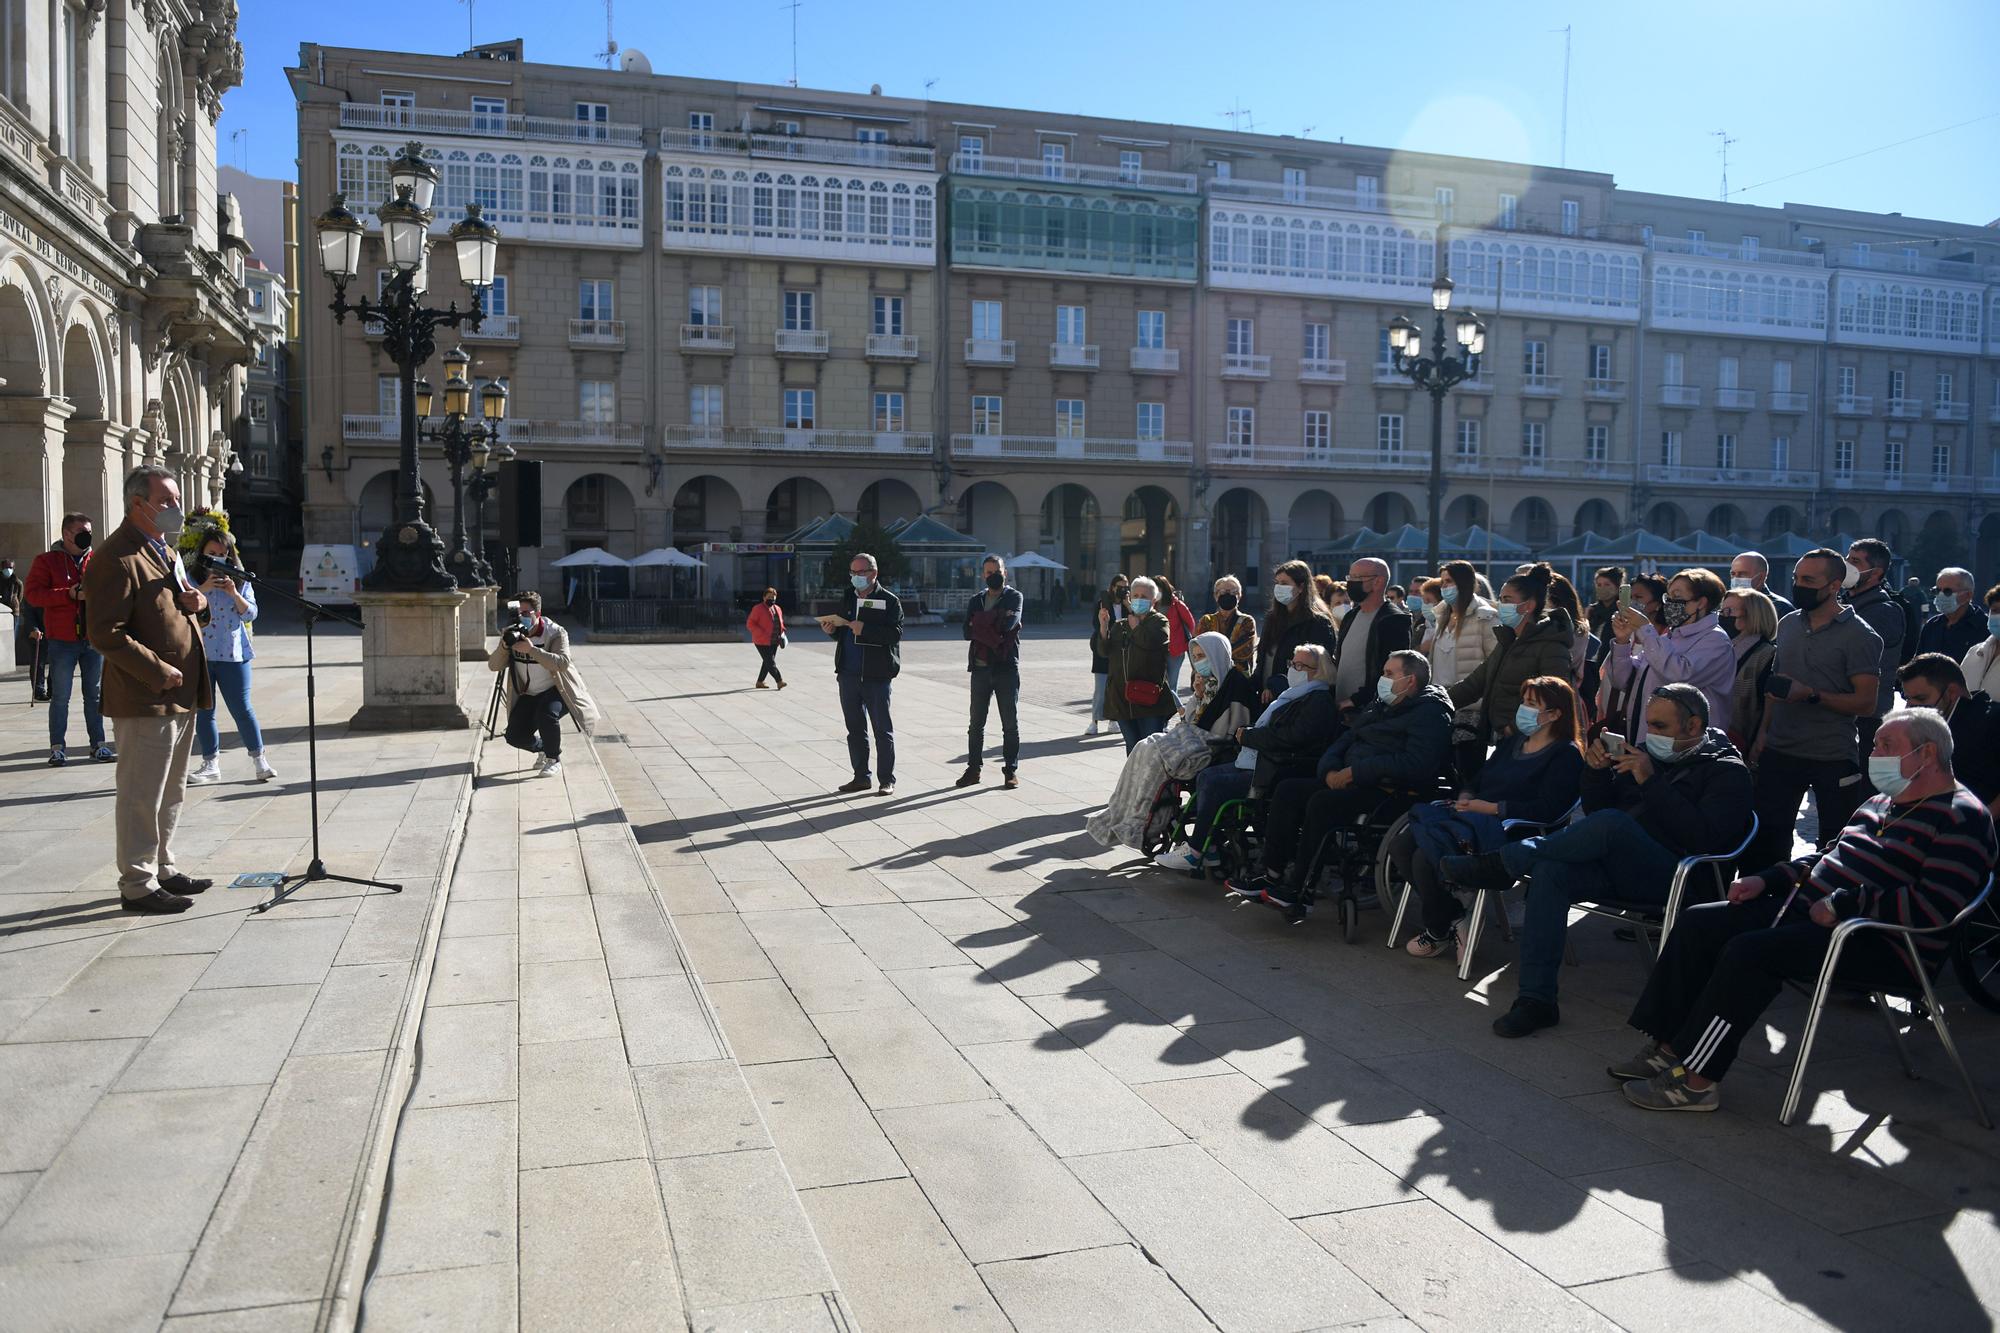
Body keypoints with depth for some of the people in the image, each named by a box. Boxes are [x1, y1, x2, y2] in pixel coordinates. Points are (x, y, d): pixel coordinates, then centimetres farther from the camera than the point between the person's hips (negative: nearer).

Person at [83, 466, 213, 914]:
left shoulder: (165, 549, 15)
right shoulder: (116, 558, -16)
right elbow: (105, 634, -21)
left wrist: (194, 600, 3)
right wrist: (159, 672, -20)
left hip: (180, 695, 10)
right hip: (145, 700, -10)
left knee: (170, 793, 19)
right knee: (141, 796, -1)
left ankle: (163, 869, 31)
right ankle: (138, 885, 8)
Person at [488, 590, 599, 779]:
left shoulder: (556, 633, -17)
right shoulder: (512, 633, -4)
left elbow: (563, 663, -34)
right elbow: (493, 666, -9)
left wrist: (532, 649, -42)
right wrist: (504, 646, -28)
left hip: (556, 691, -5)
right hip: (528, 694, 5)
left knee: (547, 713, -36)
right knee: (515, 737, -11)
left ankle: (554, 760, -12)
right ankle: (543, 748, 23)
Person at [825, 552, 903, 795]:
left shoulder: (889, 601, -4)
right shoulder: (847, 597, 14)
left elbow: (895, 633, -16)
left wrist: (865, 629, -24)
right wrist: (833, 629, 0)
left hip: (876, 674, -6)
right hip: (848, 673, 6)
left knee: (882, 729, 2)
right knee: (855, 728, 12)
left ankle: (887, 780, 9)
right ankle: (861, 777, 21)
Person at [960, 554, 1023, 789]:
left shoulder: (1014, 597, 2)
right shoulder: (977, 600, 13)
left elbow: (1008, 623, -17)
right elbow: (968, 631, -1)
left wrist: (981, 621, -8)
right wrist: (996, 621, -13)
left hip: (1006, 668, -3)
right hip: (981, 668, 3)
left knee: (1010, 723, 3)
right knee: (976, 723, 7)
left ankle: (1011, 770, 10)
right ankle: (973, 769, 14)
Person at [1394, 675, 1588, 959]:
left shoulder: (1566, 755, 0)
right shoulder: (1513, 742, 26)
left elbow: (1548, 809, -13)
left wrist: (1491, 808, -15)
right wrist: (1466, 796, 2)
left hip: (1508, 828, -8)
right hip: (1471, 816, 8)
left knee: (1426, 856, -29)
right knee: (1400, 845, -15)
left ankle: (1440, 930, -4)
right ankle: (1445, 917, -2)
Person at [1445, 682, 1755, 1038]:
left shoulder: (1727, 771, 3)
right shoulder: (1649, 754, 21)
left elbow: (1705, 837, -15)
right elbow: (1595, 809, 21)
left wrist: (1650, 782, -17)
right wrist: (1597, 770, 2)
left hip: (1674, 878, -6)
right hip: (1618, 871, 6)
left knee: (1610, 823, -33)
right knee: (1550, 871, -24)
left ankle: (1503, 863, -20)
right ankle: (1536, 999, -26)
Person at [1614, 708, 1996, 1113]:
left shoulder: (1962, 818, -11)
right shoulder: (1881, 803, 20)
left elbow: (1933, 908, -23)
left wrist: (1842, 903, -21)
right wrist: (1768, 879, 12)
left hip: (1881, 946, -10)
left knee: (1749, 951, -29)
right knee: (1698, 923, -1)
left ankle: (1696, 1080, -21)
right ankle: (1667, 1047, -3)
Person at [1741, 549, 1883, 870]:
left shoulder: (1858, 635, -9)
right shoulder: (1788, 625, 10)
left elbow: (1866, 704, -13)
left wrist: (1811, 695, -23)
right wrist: (1764, 732, 9)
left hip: (1834, 759, -5)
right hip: (1780, 752, 5)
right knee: (1767, 838, 7)